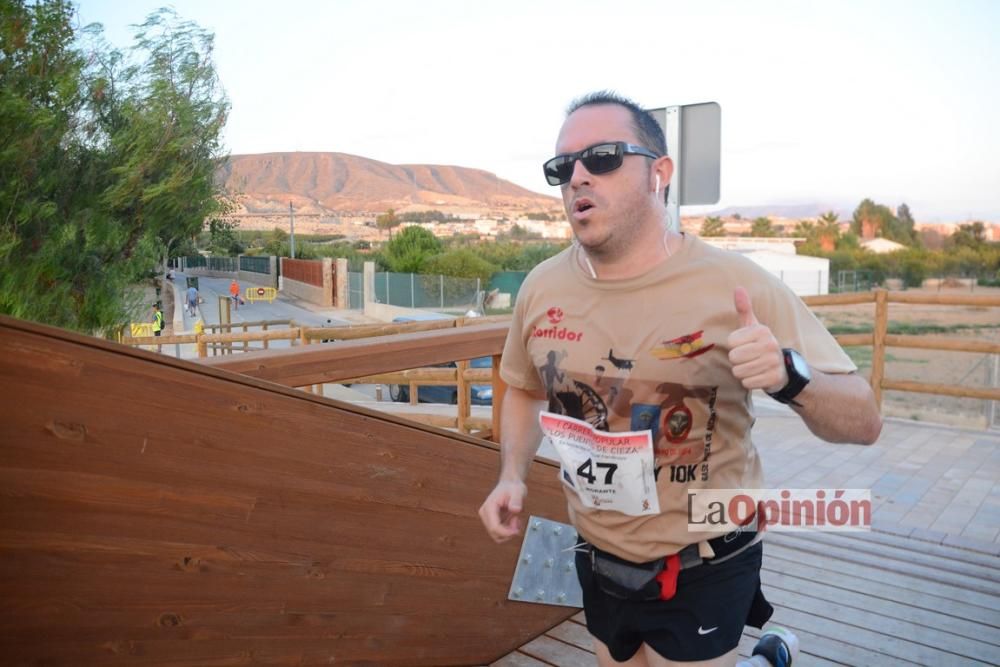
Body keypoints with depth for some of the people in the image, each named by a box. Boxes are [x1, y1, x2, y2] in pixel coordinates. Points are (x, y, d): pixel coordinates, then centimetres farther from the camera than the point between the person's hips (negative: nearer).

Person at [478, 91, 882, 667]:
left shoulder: (738, 285, -18)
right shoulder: (542, 287, -8)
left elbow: (864, 422, -14)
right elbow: (525, 388, 10)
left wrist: (789, 375, -34)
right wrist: (513, 477, -5)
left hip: (702, 576, -4)